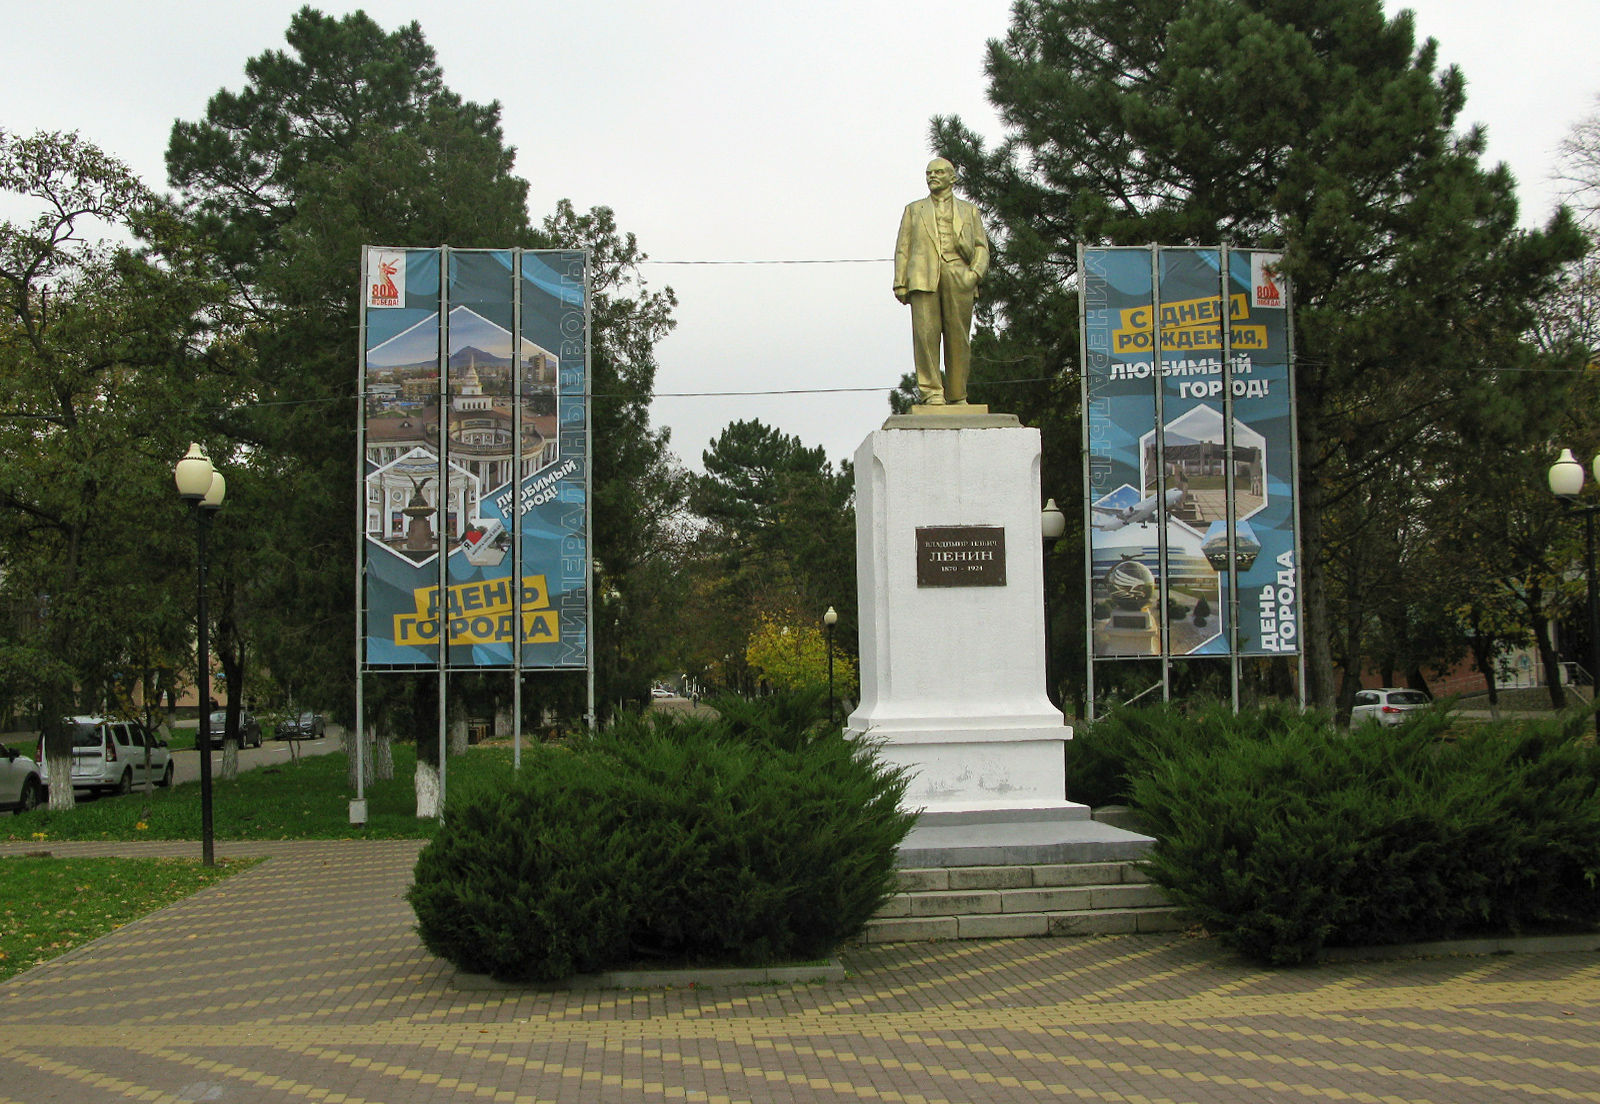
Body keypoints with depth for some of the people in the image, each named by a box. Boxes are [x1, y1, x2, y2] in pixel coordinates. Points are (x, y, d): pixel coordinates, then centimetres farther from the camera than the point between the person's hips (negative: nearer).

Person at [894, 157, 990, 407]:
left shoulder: (969, 211, 24)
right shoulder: (914, 210, 24)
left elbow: (981, 247, 15)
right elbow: (903, 248, 15)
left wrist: (976, 272, -5)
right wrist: (900, 282, 2)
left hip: (959, 279, 0)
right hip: (923, 277, 0)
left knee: (958, 337, -3)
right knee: (925, 333, -13)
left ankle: (957, 396, 3)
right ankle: (931, 392, -14)